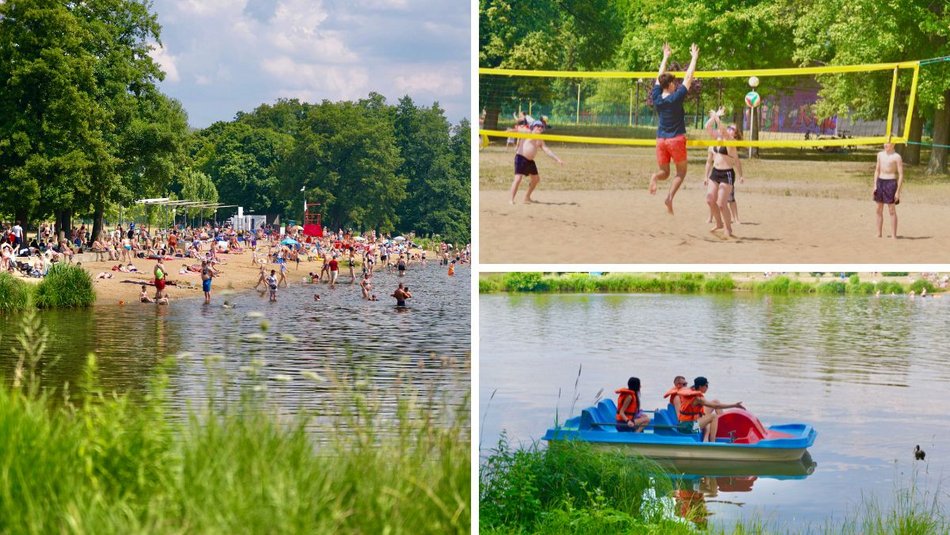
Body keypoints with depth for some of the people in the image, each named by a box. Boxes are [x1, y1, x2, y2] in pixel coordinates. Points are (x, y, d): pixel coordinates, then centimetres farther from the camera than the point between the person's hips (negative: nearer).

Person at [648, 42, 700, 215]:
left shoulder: (657, 98, 0)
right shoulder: (676, 97, -12)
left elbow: (660, 77, 14)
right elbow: (688, 78, -6)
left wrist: (665, 57, 23)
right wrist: (694, 57, 4)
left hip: (661, 140, 4)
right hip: (676, 139, -4)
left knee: (664, 172, 14)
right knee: (681, 172, 8)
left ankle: (655, 177, -23)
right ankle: (670, 197, -16)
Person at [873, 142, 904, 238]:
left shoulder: (896, 157, -9)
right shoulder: (880, 154, 10)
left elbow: (901, 174, -9)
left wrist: (898, 191, -13)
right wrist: (875, 186, 9)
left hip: (891, 182, -6)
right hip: (880, 182, 6)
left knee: (892, 210, -4)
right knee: (879, 210, 9)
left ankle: (893, 235, 0)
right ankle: (879, 234, 17)